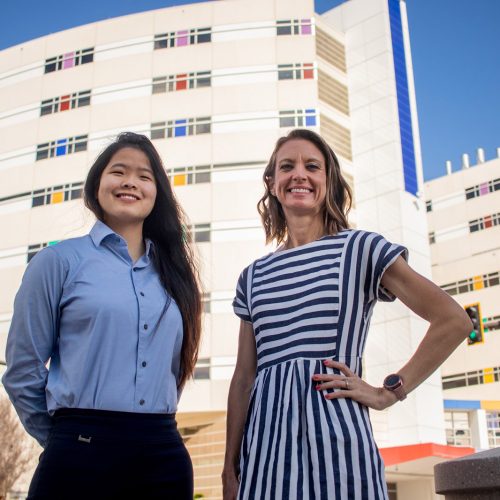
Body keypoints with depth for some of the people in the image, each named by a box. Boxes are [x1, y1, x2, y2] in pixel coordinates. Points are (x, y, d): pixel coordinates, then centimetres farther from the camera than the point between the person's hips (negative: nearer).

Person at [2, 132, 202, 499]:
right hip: (83, 453, -4)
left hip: (164, 455, 4)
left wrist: (149, 430, 13)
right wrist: (65, 438, 6)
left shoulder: (173, 272, 12)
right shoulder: (59, 261, -1)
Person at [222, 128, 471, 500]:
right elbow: (243, 378, 13)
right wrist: (230, 467, 10)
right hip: (266, 447, 4)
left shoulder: (360, 249, 1)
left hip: (334, 442, -3)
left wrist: (390, 392, -5)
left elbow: (453, 321, -3)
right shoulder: (254, 276, 13)